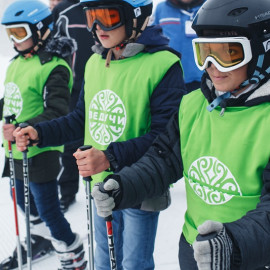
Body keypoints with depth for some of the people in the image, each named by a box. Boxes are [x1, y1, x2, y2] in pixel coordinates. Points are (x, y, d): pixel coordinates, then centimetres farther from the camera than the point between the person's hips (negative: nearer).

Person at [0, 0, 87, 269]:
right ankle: (42, 240, 51)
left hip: (40, 153, -9)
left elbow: (57, 113, -28)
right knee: (24, 201, 25)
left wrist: (25, 129, -37)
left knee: (48, 209, 1)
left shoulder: (54, 67, -20)